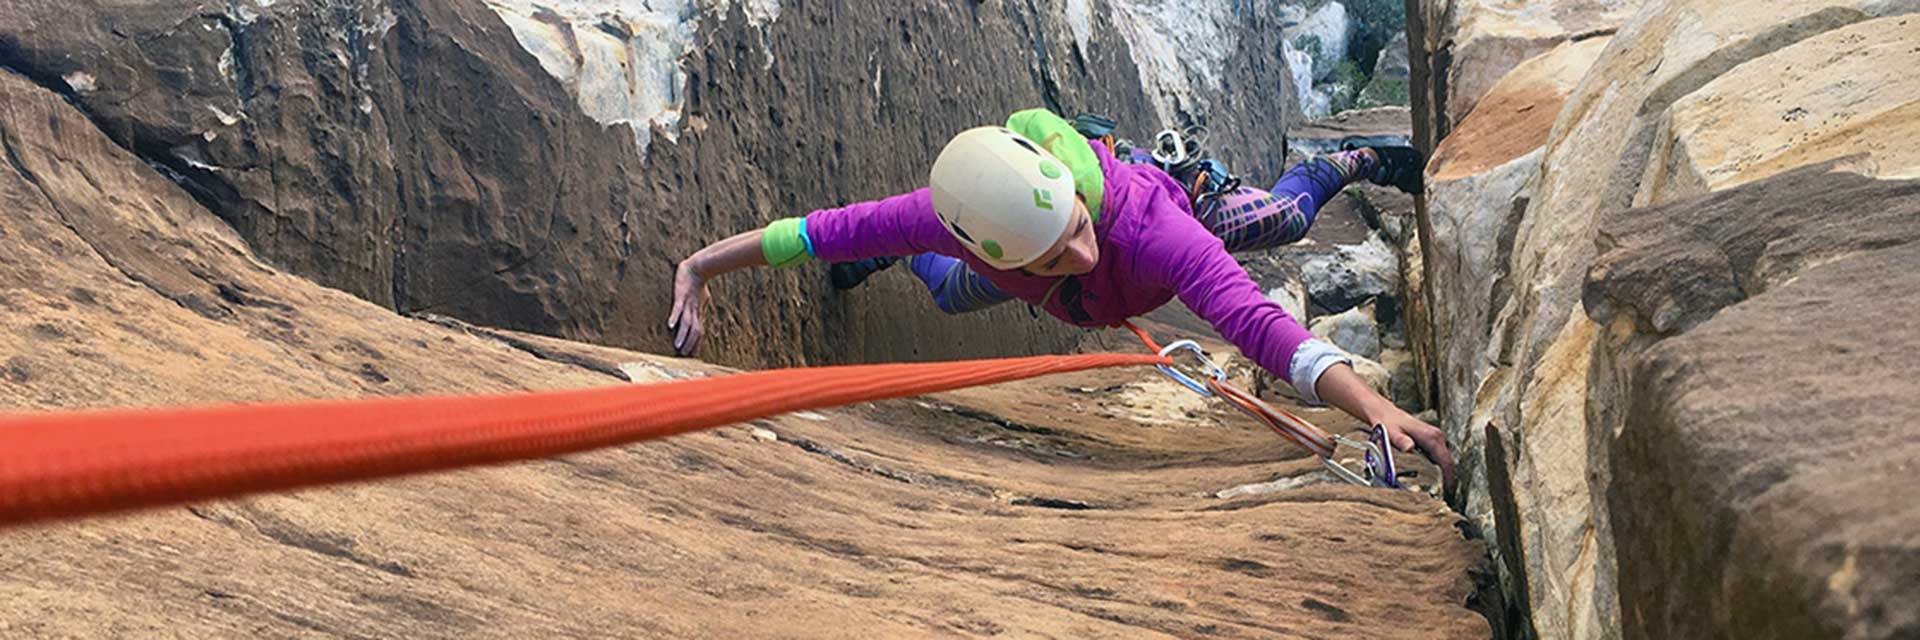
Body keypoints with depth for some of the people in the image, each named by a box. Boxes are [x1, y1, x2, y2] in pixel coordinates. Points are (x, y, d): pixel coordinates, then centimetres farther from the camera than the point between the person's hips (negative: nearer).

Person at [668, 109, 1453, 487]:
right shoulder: (953, 218, -48)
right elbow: (829, 227, -37)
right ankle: (904, 256, 64)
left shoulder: (1149, 227, -55)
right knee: (952, 294, 30)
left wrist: (1377, 407, -77)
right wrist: (697, 268, -33)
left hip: (1167, 190, -1)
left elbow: (1257, 322, -65)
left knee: (1286, 219, 25)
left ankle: (1352, 162, 57)